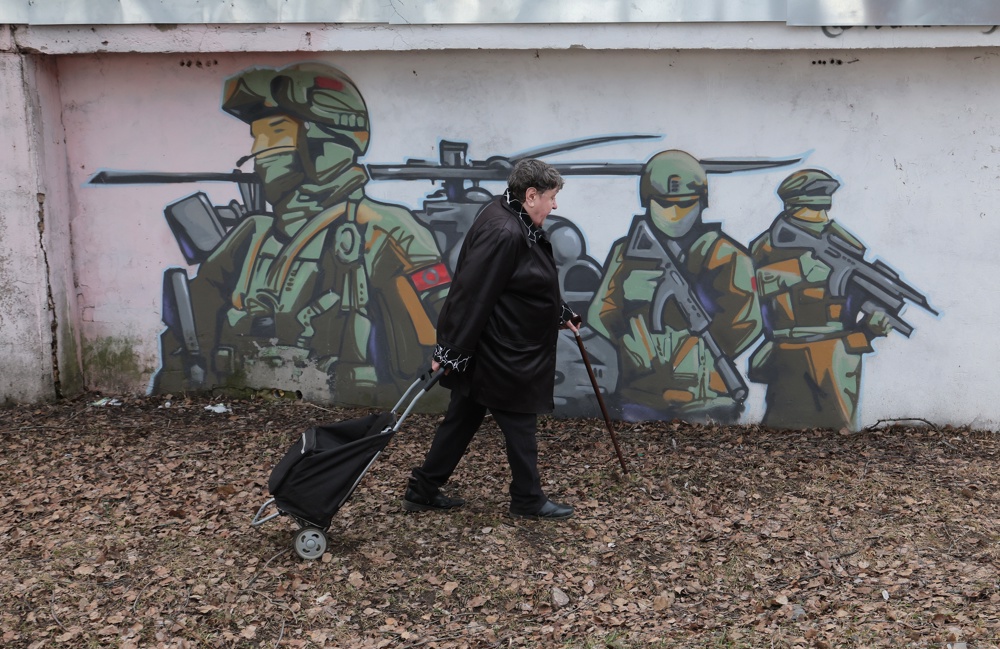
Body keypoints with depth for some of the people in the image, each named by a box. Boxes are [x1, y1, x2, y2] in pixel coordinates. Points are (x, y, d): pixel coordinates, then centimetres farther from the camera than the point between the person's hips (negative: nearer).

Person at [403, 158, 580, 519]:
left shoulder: (517, 224, 10)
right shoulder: (503, 233, -24)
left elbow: (537, 284, 24)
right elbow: (471, 295, -26)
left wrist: (561, 315, 29)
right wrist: (450, 351, -24)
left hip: (495, 351, 11)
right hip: (500, 355, -11)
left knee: (463, 419, 15)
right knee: (519, 423, 5)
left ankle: (422, 491, 24)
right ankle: (528, 500, 21)